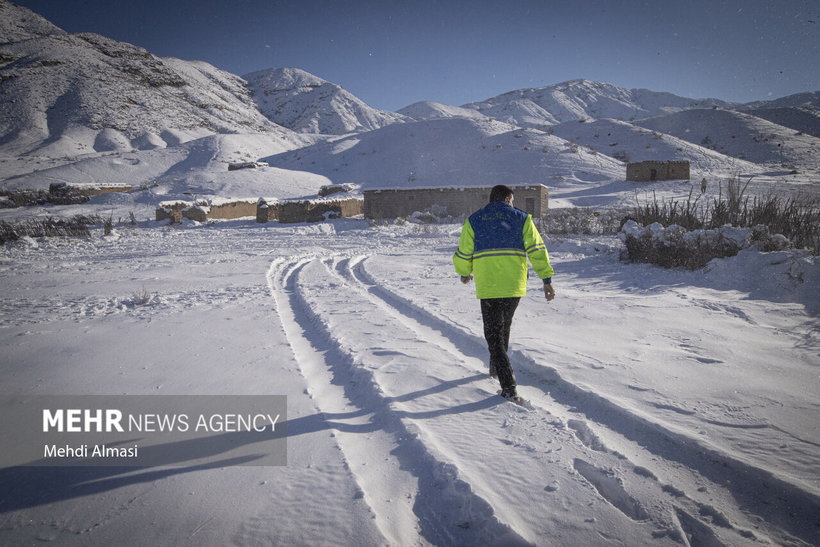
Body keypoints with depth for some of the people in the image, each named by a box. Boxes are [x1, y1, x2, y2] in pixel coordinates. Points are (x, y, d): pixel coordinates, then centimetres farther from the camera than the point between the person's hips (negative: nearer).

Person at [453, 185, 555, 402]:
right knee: (504, 327, 25)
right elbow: (537, 249, -3)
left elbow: (463, 253, 6)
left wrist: (464, 273, 25)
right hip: (515, 285, 2)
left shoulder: (474, 220, 5)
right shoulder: (521, 218, 6)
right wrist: (547, 279, -2)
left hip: (487, 286, -2)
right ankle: (496, 368, 41)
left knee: (494, 334, 3)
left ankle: (509, 387, -6)